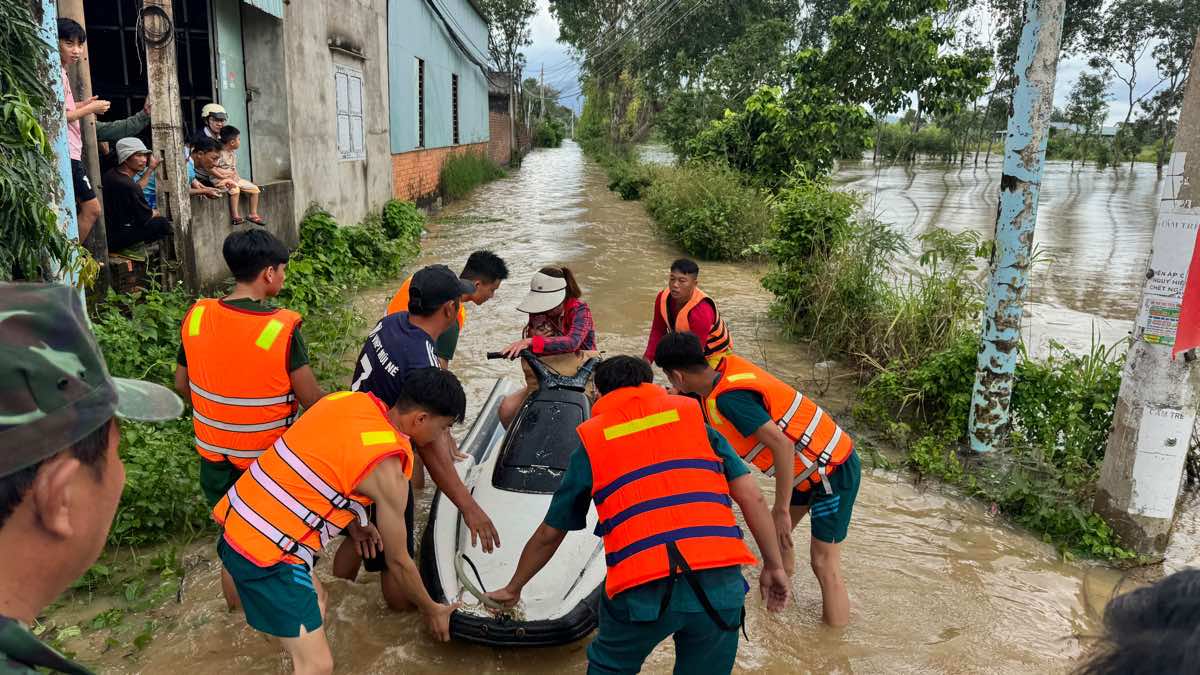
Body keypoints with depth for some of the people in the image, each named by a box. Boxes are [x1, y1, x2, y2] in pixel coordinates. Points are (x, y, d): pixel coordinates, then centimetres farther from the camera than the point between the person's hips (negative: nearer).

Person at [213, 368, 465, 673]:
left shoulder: (347, 398, 2)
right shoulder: (387, 472, -16)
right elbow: (398, 561, -4)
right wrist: (431, 610, 13)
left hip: (237, 520, 9)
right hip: (266, 553, -9)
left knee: (315, 600, 27)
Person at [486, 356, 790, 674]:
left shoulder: (591, 442, 13)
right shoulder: (692, 417, 15)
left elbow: (548, 534, 21)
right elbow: (752, 497, 9)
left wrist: (513, 588, 36)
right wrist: (774, 566, 17)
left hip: (642, 591, -1)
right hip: (721, 582, 1)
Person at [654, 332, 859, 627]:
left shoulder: (727, 398, -27)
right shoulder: (727, 367, -2)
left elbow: (782, 445, -32)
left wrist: (782, 510, -26)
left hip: (833, 470, -9)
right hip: (813, 463, 9)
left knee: (824, 564, -4)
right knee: (775, 535, 19)